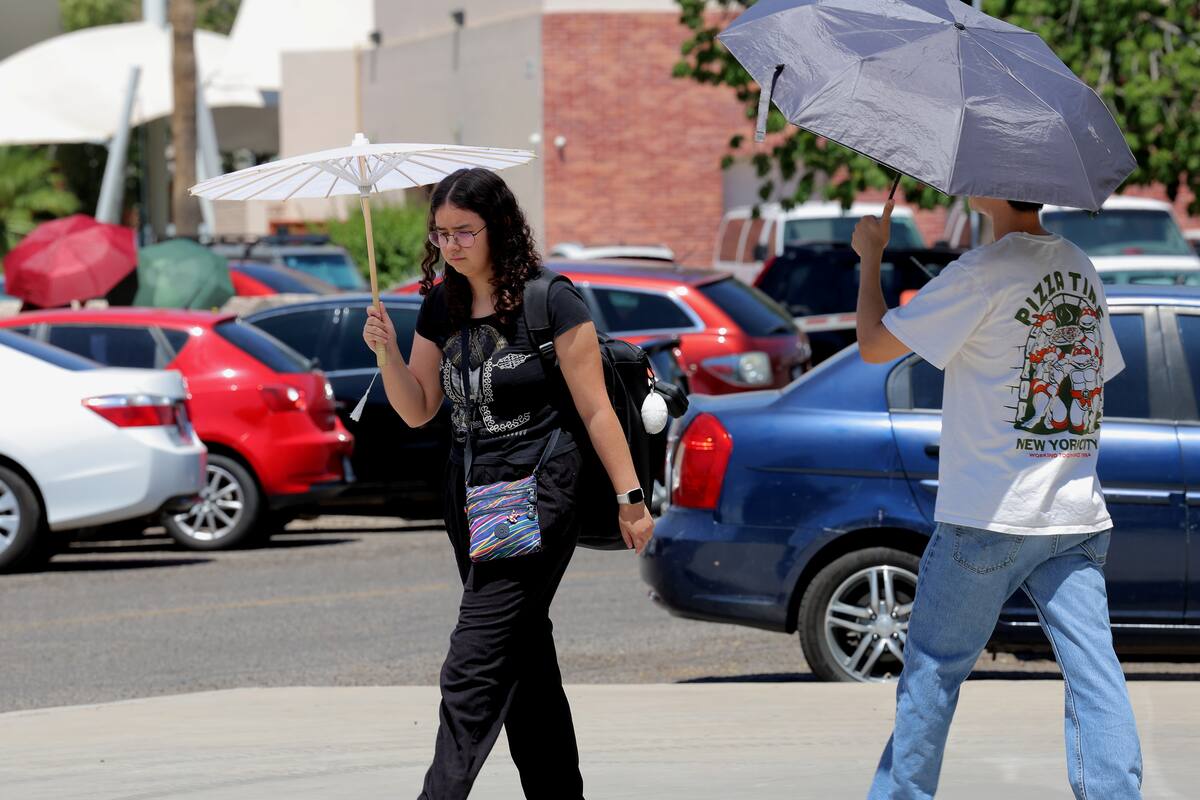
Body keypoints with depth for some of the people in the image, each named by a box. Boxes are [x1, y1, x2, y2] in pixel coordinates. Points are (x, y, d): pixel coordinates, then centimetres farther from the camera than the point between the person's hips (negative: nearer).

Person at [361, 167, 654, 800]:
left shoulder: (551, 302, -9)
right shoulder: (441, 307, 9)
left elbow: (595, 409, -7)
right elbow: (417, 409, 12)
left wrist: (629, 498, -7)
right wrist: (387, 351, -5)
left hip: (537, 493, -7)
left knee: (474, 667, -14)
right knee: (526, 663, 14)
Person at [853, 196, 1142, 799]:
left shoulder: (985, 272, -13)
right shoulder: (1080, 267, 10)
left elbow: (875, 344, -9)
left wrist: (870, 255, 6)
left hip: (989, 518, -6)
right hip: (1078, 514, 6)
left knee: (932, 670, 9)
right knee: (1095, 676, -2)